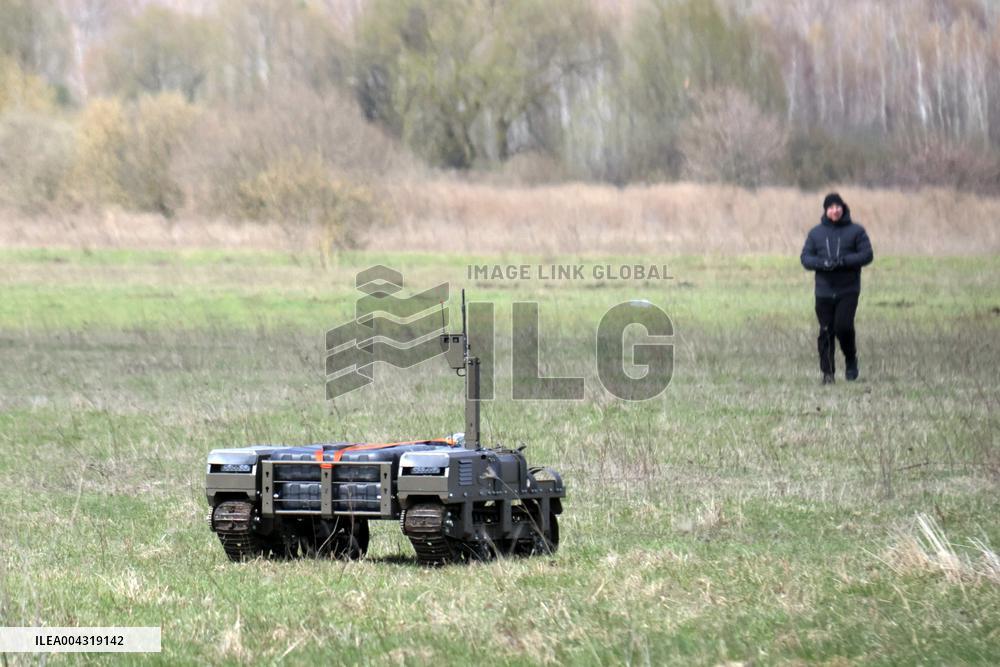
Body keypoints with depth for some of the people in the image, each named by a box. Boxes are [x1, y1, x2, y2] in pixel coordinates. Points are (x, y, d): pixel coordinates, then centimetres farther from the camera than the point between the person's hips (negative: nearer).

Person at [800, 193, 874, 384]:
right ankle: (827, 372, 9)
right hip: (824, 291, 2)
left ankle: (851, 359, 11)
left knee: (843, 326, -15)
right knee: (826, 332, 1)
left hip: (848, 291, -2)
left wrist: (843, 261, -17)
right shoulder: (816, 233, 8)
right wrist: (822, 263, -16)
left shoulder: (856, 231, 2)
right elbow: (805, 257, 5)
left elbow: (867, 255, -3)